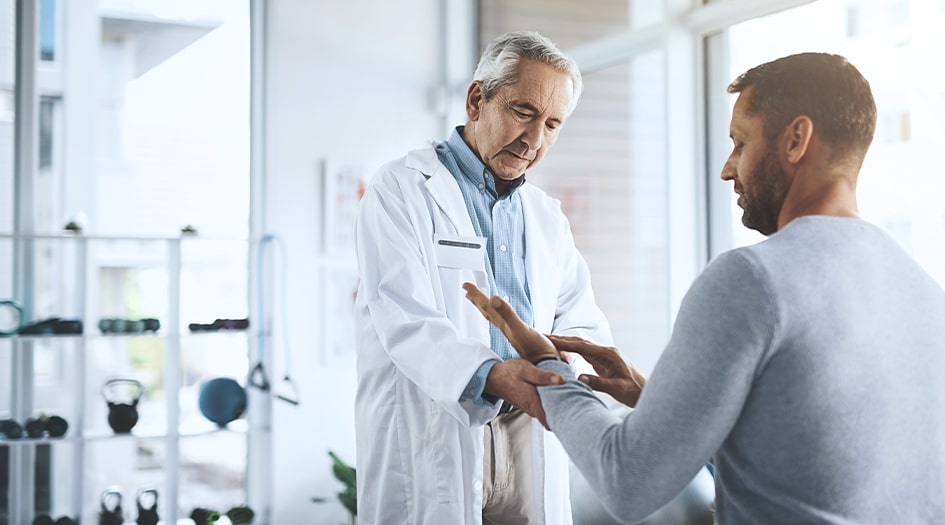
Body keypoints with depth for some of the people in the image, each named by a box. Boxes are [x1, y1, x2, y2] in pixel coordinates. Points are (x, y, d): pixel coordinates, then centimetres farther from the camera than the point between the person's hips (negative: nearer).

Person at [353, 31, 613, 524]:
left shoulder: (548, 216, 17)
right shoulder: (401, 188, -4)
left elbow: (580, 321, 9)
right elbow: (406, 321, -17)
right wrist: (491, 375, -34)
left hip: (527, 436, 6)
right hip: (429, 440, -5)